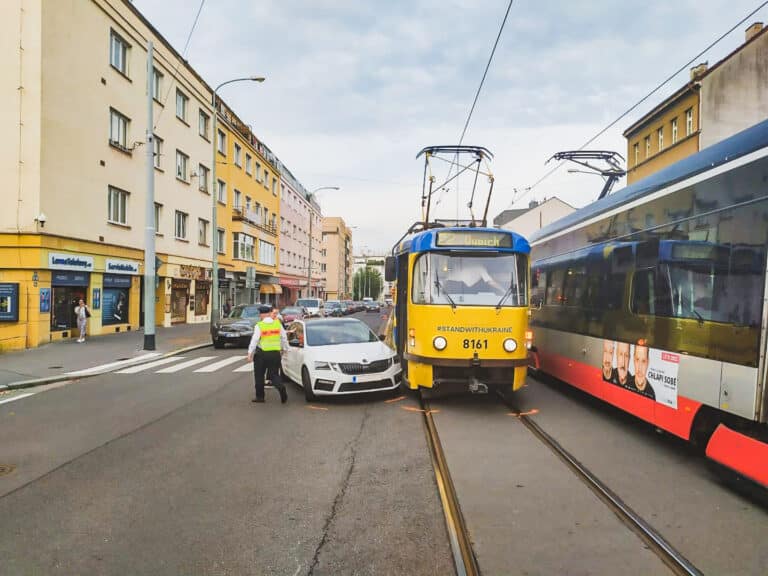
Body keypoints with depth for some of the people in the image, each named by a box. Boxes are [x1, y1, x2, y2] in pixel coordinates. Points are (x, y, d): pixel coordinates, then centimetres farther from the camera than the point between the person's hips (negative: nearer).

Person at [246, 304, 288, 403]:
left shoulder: (259, 326, -8)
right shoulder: (278, 324, 3)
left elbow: (254, 340, -11)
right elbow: (284, 338, 8)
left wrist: (250, 353, -8)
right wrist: (285, 348, 20)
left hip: (262, 354, -3)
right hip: (275, 353, 3)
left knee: (259, 376, 13)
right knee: (274, 375, 10)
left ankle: (260, 396, 18)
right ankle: (281, 388, -17)